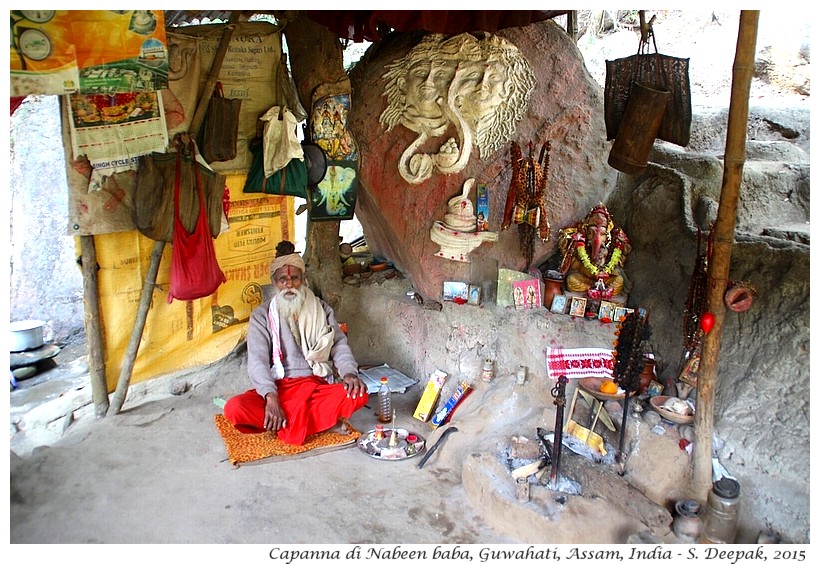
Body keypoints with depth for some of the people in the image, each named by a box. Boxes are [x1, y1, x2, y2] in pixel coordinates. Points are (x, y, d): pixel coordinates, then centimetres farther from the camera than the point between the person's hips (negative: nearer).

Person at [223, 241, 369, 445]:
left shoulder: (321, 310, 12)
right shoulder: (262, 315, 4)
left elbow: (339, 344, 4)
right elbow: (257, 360, -7)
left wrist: (349, 372, -20)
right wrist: (271, 397, -25)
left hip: (316, 387, 1)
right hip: (277, 388, -1)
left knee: (358, 395, -29)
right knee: (234, 408, -30)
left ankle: (288, 424, -24)